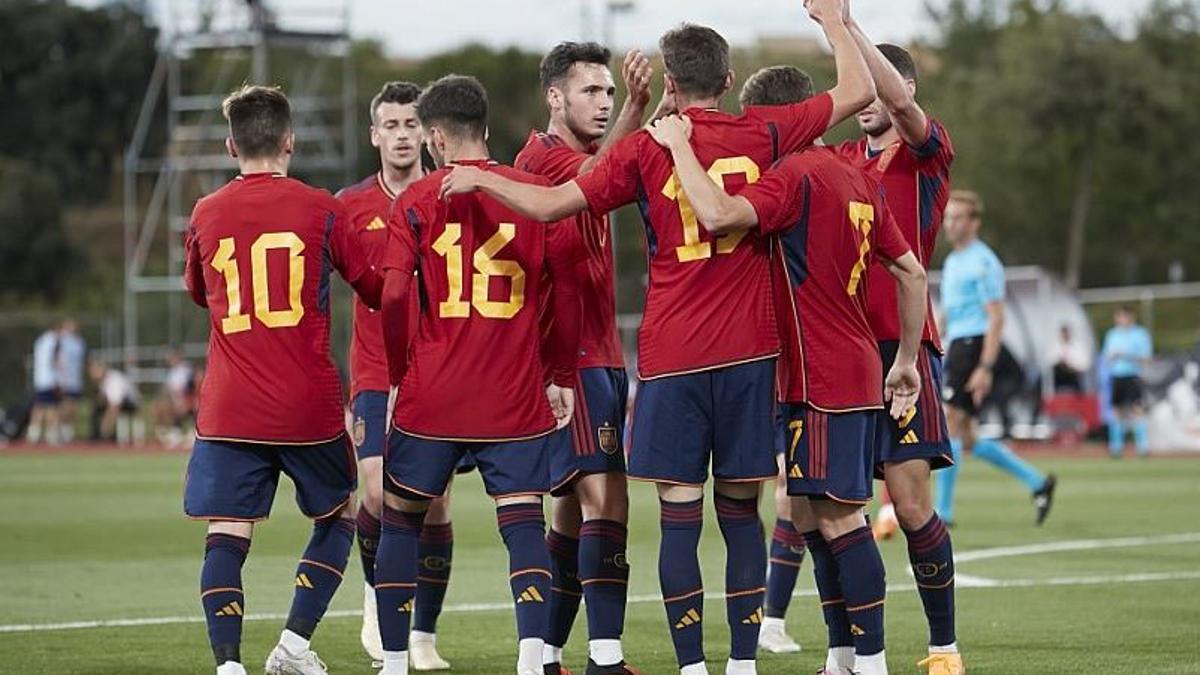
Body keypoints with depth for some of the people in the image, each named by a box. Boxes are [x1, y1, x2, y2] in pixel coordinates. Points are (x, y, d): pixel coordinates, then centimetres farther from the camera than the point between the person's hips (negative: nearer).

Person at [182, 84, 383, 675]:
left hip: (227, 408, 1)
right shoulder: (319, 209, -1)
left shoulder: (206, 215, 5)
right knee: (338, 517, 19)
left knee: (226, 537, -2)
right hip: (309, 406, -1)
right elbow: (375, 290, 9)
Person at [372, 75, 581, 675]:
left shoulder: (416, 202, -2)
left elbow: (394, 298, -7)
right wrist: (562, 377, 13)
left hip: (432, 397, -1)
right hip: (515, 399, 1)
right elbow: (566, 293, 4)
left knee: (401, 518, 12)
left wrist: (393, 378, 4)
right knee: (523, 520, 0)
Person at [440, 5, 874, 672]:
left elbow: (549, 204, -2)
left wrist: (480, 179, 13)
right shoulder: (762, 135, 2)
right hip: (749, 352, 2)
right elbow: (858, 91, 11)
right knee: (741, 511, 8)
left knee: (680, 516, -1)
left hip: (671, 360, -2)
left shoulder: (646, 149, -3)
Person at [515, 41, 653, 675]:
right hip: (569, 358, -9)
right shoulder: (541, 156, -11)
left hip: (601, 356, 9)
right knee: (605, 499, -16)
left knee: (576, 508, 11)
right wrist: (637, 110, -43)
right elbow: (596, 175, -30)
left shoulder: (583, 155, 17)